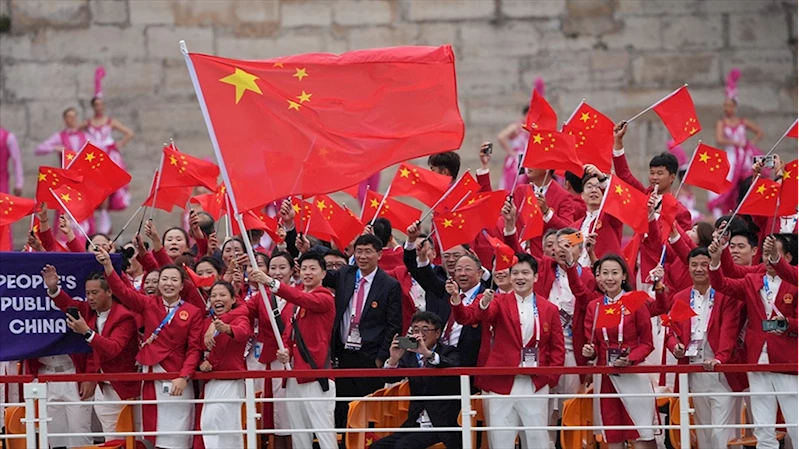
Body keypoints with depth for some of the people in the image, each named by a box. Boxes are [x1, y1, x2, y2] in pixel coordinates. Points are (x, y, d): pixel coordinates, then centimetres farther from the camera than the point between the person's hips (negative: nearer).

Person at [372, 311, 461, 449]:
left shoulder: (448, 352, 0)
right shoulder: (408, 355, 12)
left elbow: (454, 368, -24)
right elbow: (390, 379, -2)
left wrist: (428, 353, -37)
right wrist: (393, 360, -23)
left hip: (442, 426, -5)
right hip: (415, 425, 5)